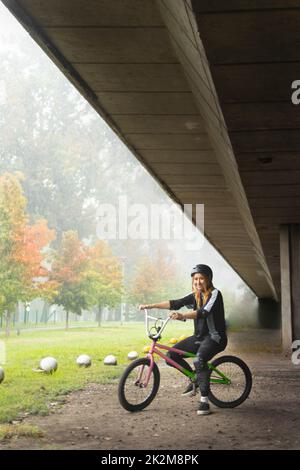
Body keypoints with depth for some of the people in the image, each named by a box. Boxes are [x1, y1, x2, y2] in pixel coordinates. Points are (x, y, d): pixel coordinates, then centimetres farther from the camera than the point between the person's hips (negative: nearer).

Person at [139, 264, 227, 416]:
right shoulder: (195, 296, 9)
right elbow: (174, 303, 4)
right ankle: (195, 379, 15)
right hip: (199, 336, 8)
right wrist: (151, 305, -4)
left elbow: (204, 312, -29)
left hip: (215, 337, -8)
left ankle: (204, 400, -27)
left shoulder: (215, 294, -12)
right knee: (171, 355, -4)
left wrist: (182, 315, -44)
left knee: (199, 359, -35)